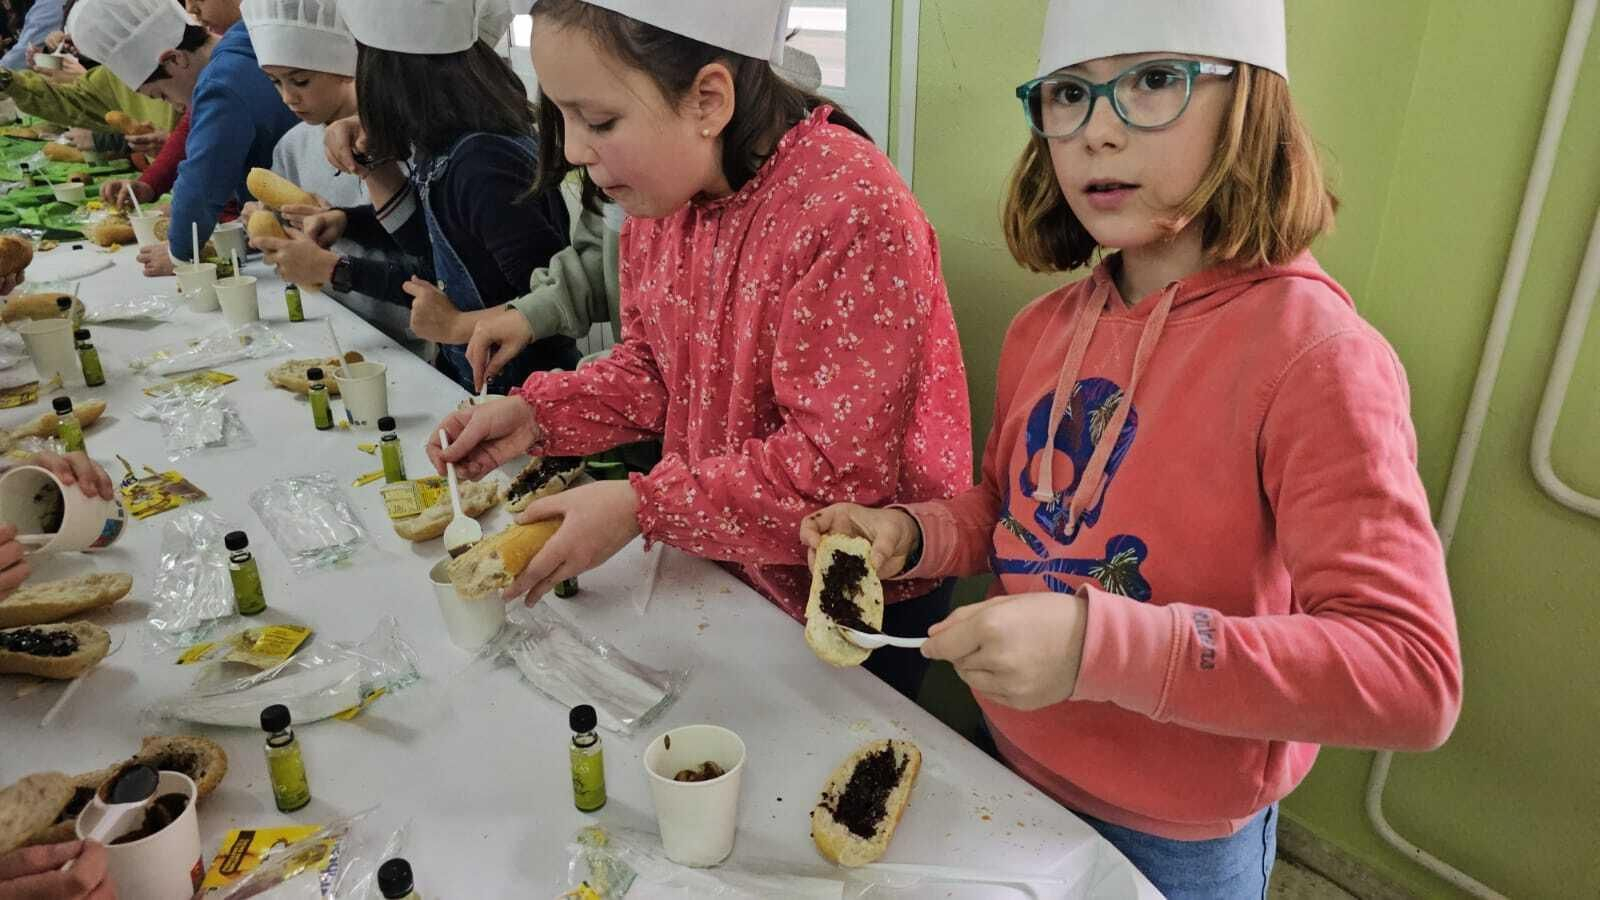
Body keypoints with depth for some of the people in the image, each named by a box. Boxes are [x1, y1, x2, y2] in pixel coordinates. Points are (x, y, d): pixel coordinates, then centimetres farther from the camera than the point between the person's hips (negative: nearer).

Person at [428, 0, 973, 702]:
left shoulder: (851, 209, -28)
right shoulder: (660, 190, -4)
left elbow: (841, 471, -28)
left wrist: (643, 506, -26)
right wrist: (537, 413, -7)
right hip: (727, 557, 7)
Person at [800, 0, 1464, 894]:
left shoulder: (1316, 355, -24)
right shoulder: (1043, 329, -5)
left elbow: (1413, 676, -27)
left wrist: (1102, 644, -38)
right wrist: (910, 535, -10)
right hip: (1013, 766, 5)